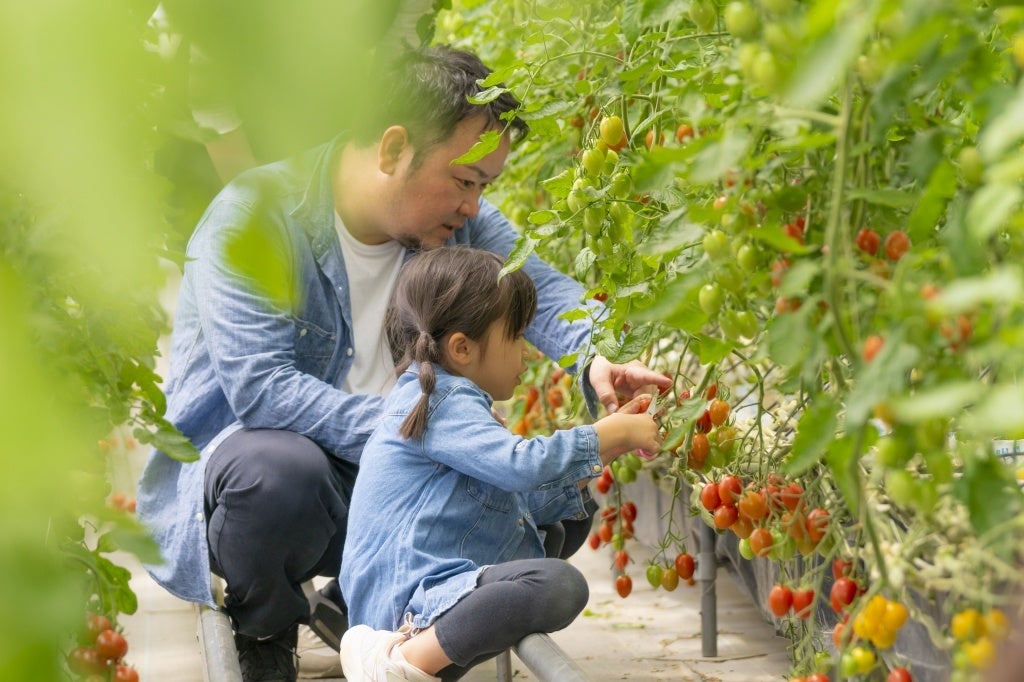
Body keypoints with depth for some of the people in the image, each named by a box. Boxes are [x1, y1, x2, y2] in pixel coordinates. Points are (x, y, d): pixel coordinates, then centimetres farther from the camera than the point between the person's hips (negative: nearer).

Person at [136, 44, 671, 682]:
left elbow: (542, 291, -8)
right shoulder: (253, 217, -20)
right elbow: (261, 387, -28)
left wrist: (595, 358, -32)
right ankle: (262, 629, -5)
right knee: (279, 472, -41)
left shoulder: (457, 220, 1)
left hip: (394, 472, 6)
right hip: (246, 451, -6)